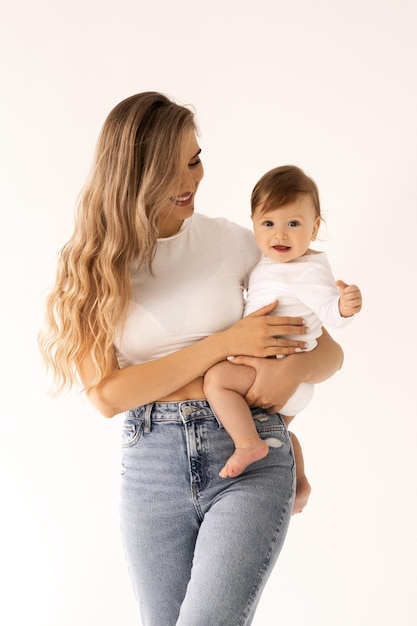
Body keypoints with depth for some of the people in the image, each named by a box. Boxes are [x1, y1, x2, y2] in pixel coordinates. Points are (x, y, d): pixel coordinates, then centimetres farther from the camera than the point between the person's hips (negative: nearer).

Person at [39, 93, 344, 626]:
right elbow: (106, 395, -9)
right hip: (151, 467, 2)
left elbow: (329, 351, 10)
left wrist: (294, 368, -14)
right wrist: (226, 343, -13)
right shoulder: (94, 265, 2)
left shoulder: (236, 243, 3)